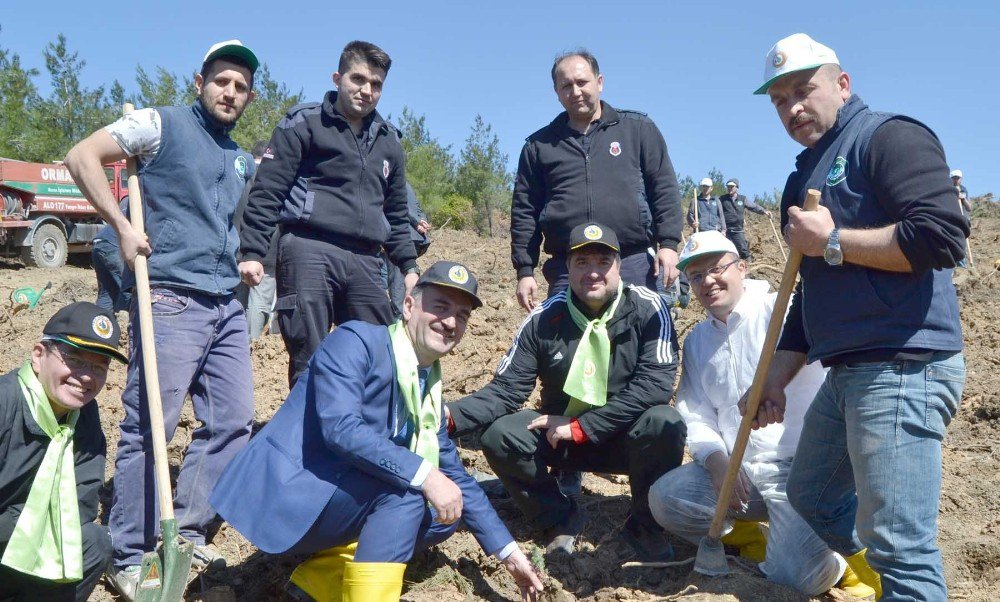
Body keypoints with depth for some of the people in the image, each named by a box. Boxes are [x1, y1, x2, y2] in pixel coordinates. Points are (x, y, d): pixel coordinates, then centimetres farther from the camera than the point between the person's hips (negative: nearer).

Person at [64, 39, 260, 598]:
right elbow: (82, 156, -6)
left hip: (228, 307, 7)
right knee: (150, 426, -4)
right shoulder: (162, 124, 0)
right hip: (171, 299, -7)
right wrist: (123, 226, -12)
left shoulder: (245, 160, 19)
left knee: (234, 421, 8)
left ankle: (187, 531, 23)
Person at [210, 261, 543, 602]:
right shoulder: (356, 341, -13)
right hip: (286, 495, -9)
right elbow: (340, 427, -28)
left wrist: (507, 550, 11)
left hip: (330, 502, 9)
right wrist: (423, 474, -32)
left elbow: (454, 476, 14)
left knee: (442, 517, 6)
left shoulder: (429, 391, 9)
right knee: (406, 487, -25)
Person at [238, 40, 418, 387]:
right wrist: (252, 252, -9)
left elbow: (396, 212, 27)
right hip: (309, 252, -5)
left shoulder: (389, 140, 21)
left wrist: (409, 266, 20)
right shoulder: (304, 123, 5)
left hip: (365, 261, 5)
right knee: (309, 361, -4)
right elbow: (266, 192, 0)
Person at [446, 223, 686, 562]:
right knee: (500, 436, -23)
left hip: (628, 439, -1)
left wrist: (580, 427, -24)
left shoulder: (648, 309, -14)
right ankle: (561, 520, 2)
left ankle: (645, 526, -5)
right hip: (560, 439, 2)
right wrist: (452, 416, -31)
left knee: (664, 423, -33)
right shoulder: (544, 318, -9)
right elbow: (506, 390, -11)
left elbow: (656, 384, -24)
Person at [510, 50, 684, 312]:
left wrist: (668, 244, -4)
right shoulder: (539, 145, 13)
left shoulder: (638, 128, 10)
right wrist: (525, 270, 4)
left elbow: (664, 189, 7)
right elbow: (524, 211, 11)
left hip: (633, 264, -1)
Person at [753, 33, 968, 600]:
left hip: (905, 368, -10)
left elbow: (942, 237, -21)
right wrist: (776, 378, 16)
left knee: (900, 546, -9)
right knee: (812, 494, 22)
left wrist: (831, 242, -15)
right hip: (847, 372, 10)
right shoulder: (805, 179, 19)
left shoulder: (889, 135, -6)